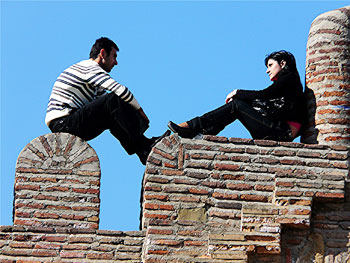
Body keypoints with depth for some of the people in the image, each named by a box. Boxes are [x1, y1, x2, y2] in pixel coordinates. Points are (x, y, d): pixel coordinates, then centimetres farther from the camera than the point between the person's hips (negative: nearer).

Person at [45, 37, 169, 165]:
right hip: (63, 122, -11)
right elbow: (119, 89, -19)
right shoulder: (90, 68, -6)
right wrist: (140, 111, -6)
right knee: (114, 100, -18)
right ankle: (144, 146, -17)